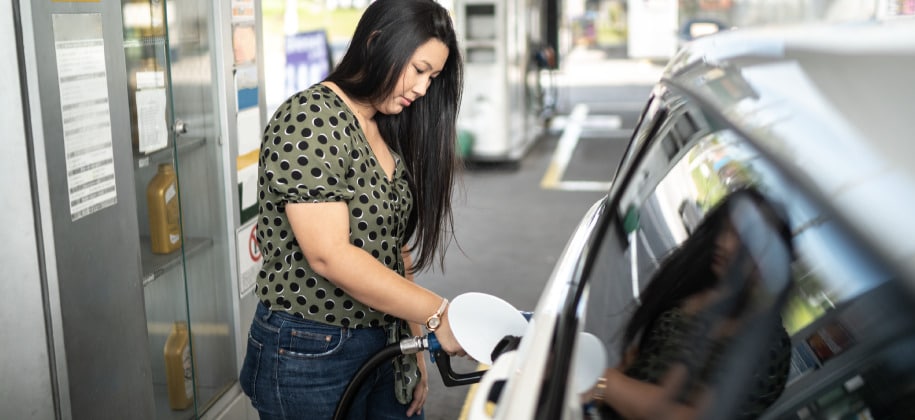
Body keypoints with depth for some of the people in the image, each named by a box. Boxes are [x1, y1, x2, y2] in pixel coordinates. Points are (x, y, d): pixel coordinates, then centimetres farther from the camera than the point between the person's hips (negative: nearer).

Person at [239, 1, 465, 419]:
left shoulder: (388, 134, 10)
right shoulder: (310, 121, -17)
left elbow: (394, 247, 10)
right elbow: (329, 255, -25)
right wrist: (437, 313, -23)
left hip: (382, 346, 8)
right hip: (310, 355, -7)